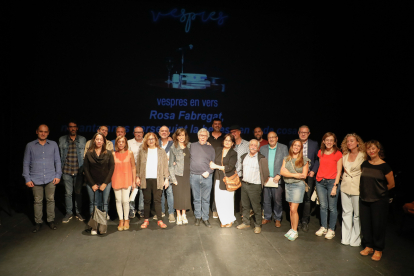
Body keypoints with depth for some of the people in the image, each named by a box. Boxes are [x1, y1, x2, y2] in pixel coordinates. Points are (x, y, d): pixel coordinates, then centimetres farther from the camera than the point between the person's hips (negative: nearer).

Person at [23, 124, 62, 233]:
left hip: (50, 179, 1)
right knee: (38, 201, 5)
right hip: (36, 179, -1)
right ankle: (38, 222, 19)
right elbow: (26, 163, 6)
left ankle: (51, 220, 20)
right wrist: (27, 179, 1)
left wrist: (58, 175, 2)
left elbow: (57, 161, 9)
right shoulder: (30, 145, 4)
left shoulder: (53, 144, 6)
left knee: (51, 200, 6)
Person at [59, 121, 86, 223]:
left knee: (78, 192, 7)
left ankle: (78, 212, 21)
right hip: (67, 171, 0)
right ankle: (69, 213, 19)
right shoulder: (62, 140, 6)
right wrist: (60, 169, 3)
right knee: (68, 193, 5)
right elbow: (60, 156, 8)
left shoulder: (83, 140, 6)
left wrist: (84, 169, 2)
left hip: (79, 170, 0)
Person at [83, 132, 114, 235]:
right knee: (93, 204, 2)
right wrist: (92, 184, -3)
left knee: (104, 204, 2)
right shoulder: (89, 154, 3)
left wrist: (105, 183, -6)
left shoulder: (108, 153, 2)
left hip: (105, 183, 0)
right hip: (92, 183, 0)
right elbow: (86, 169, 2)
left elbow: (111, 168, 0)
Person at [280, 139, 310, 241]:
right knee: (291, 208, 9)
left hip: (298, 185, -4)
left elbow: (304, 175, -6)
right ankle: (292, 229, 20)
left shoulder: (304, 160, -2)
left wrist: (288, 173, -6)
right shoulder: (286, 159, 8)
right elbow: (282, 172, -2)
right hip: (288, 185, 4)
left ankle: (295, 231, 6)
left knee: (294, 209, -8)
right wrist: (294, 174, -13)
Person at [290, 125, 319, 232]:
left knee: (307, 198, -1)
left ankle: (305, 221, 11)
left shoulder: (314, 144, 6)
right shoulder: (292, 143, 6)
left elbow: (317, 159, 8)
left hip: (309, 175, 0)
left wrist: (313, 171, -5)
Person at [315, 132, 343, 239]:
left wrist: (335, 186, -11)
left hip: (332, 181, -4)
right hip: (320, 182, 4)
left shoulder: (337, 154, -4)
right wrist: (318, 181, 10)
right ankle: (323, 227, 21)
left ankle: (331, 230, 14)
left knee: (332, 207, 1)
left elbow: (338, 171, -5)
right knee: (323, 206, 9)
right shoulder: (320, 152, 10)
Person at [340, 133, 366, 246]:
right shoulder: (345, 156, 8)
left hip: (357, 187, -4)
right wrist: (345, 177, 12)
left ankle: (355, 239, 16)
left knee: (357, 214, 3)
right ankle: (346, 238, 20)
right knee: (346, 212, 10)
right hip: (345, 186, 5)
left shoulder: (362, 156, -6)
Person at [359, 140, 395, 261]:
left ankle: (378, 250, 21)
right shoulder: (364, 164, 4)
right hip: (364, 199, 5)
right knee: (365, 223, 11)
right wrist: (365, 190, 8)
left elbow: (391, 184, -1)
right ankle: (368, 246, 27)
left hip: (379, 201, -5)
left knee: (378, 225, 5)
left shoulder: (384, 166, -10)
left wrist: (379, 191, 6)